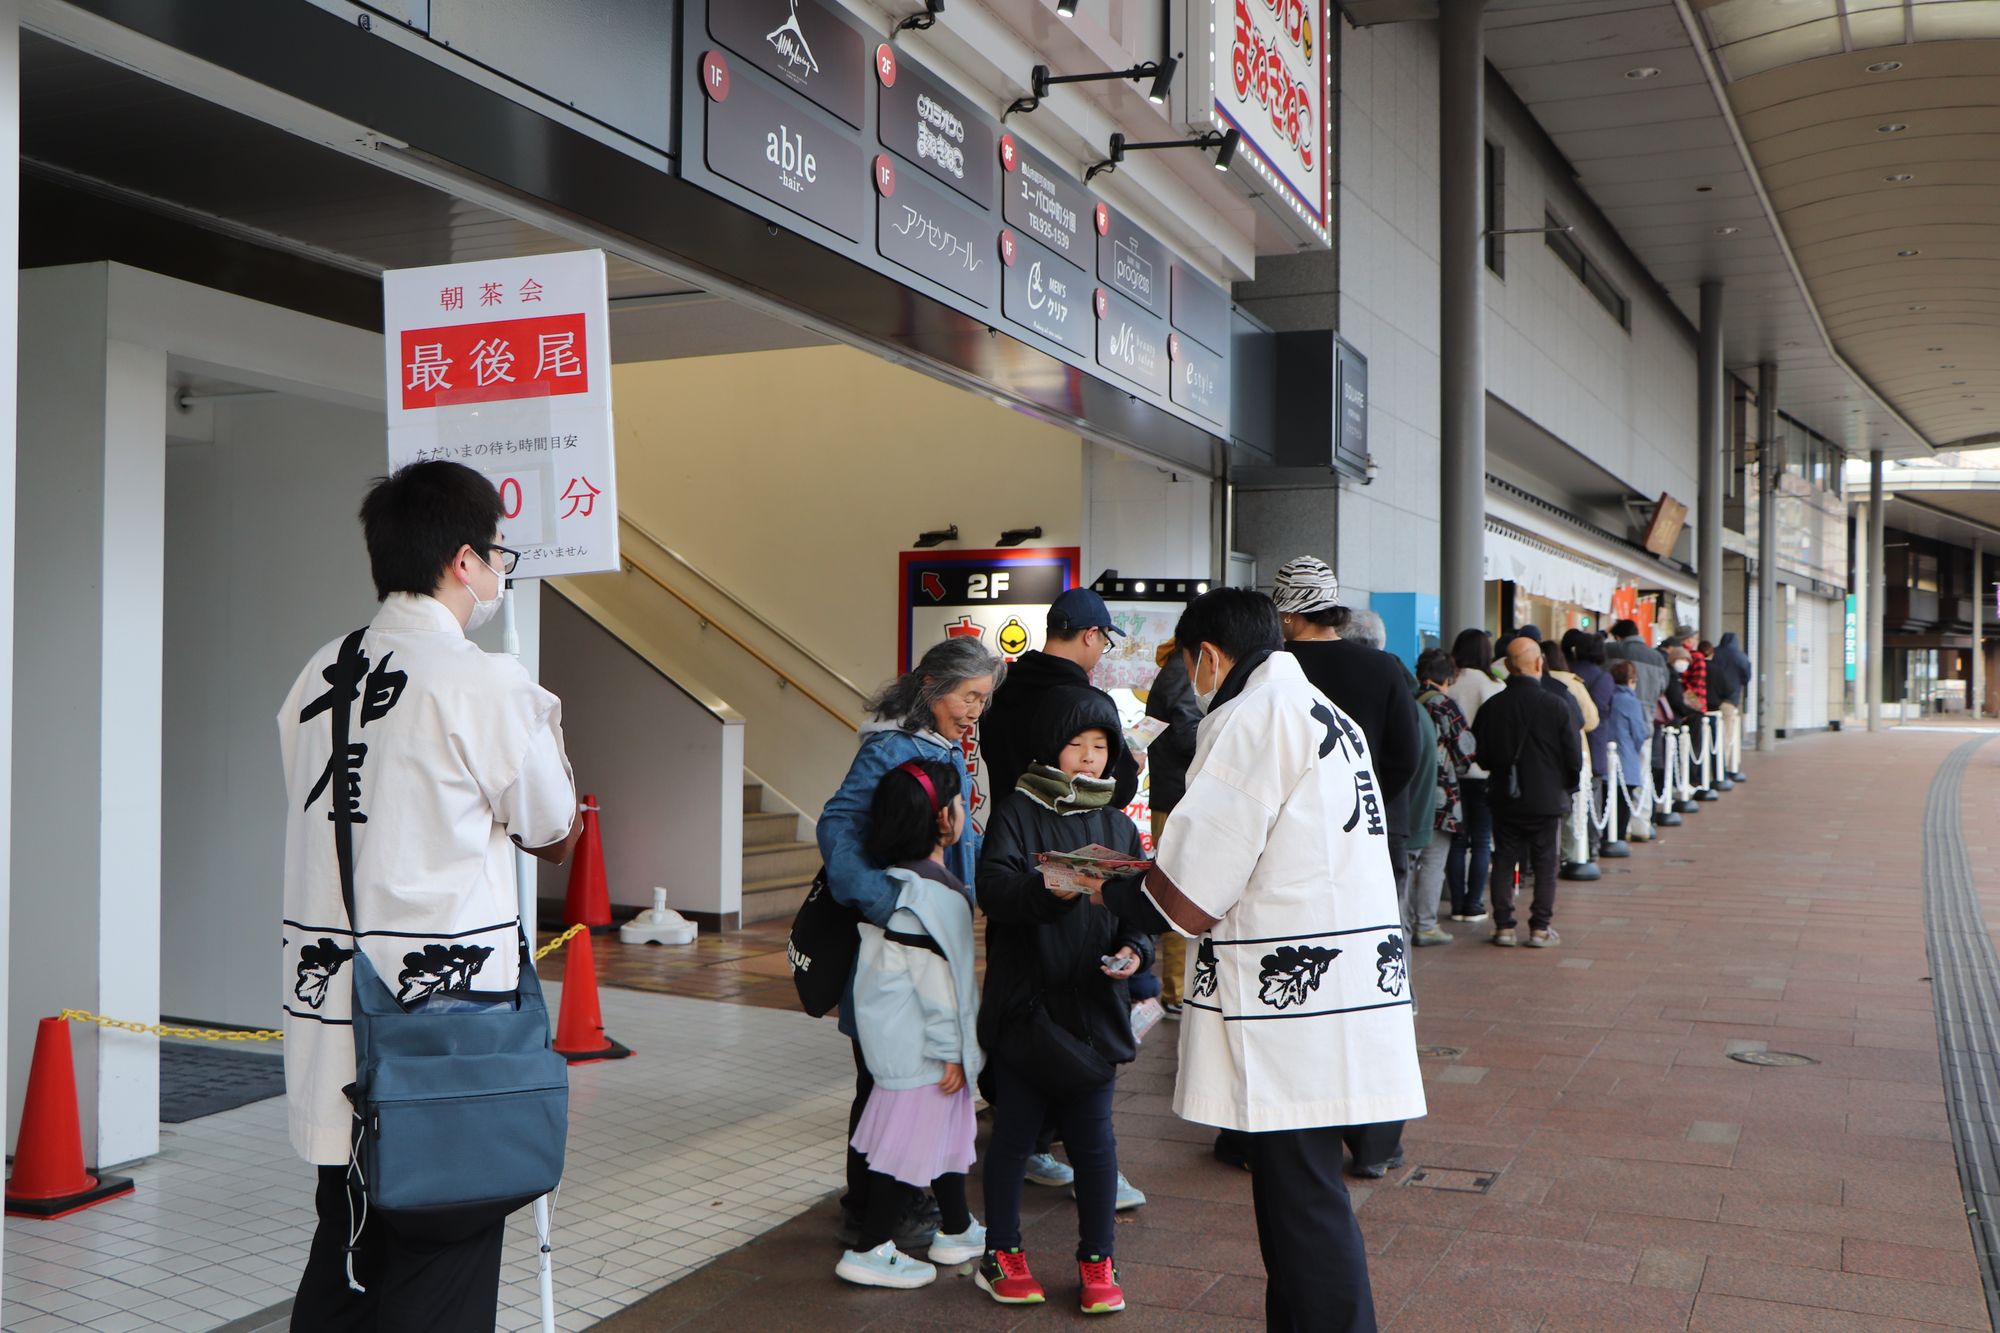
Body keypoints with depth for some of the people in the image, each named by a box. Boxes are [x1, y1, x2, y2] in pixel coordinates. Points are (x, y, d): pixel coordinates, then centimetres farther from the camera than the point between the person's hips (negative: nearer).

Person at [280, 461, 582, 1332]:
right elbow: (556, 834, -1)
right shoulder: (488, 687, -13)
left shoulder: (318, 680, 7)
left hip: (328, 1026, 7)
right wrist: (545, 733, 15)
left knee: (343, 1261, 19)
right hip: (441, 1021, -7)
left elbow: (386, 820, 11)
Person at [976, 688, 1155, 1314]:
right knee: (1015, 1130, 8)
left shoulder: (1117, 824, 10)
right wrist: (1052, 890, -35)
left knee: (1093, 1135, 7)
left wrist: (1134, 948, -9)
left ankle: (1097, 1261, 21)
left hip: (1094, 1006, 3)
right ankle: (1001, 1254, 24)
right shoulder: (1019, 812, -3)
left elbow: (1141, 904, 11)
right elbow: (994, 888, -18)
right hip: (1025, 1003, -3)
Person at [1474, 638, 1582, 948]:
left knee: (1504, 862, 9)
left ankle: (1504, 927, 10)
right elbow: (1573, 757, -6)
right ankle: (1540, 928, 8)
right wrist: (1566, 789, 11)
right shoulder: (1555, 706, -12)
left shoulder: (1491, 707, -6)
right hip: (1546, 798, -2)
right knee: (1544, 864, 7)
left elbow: (1480, 755, 2)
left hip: (1504, 798, 2)